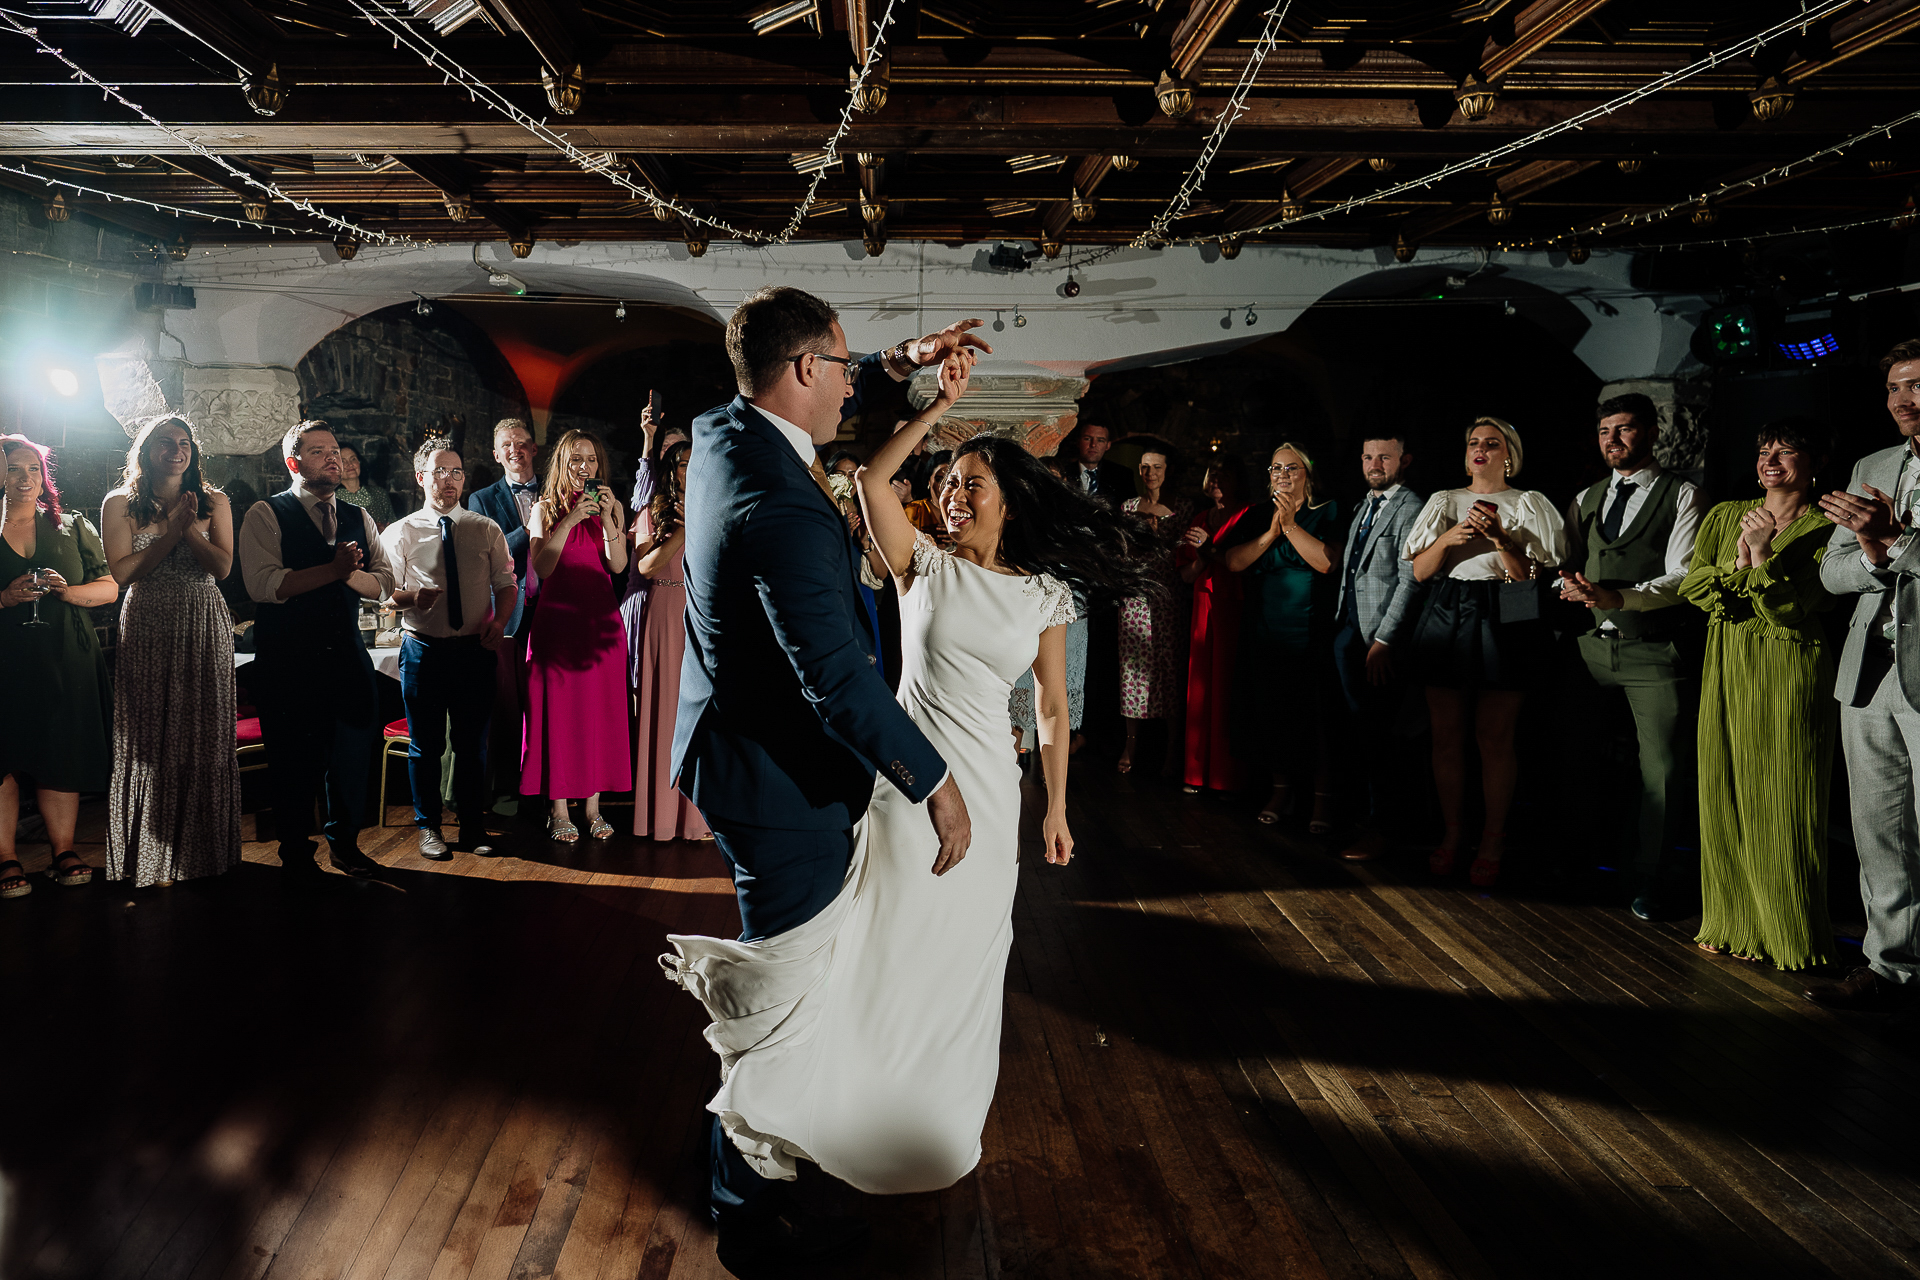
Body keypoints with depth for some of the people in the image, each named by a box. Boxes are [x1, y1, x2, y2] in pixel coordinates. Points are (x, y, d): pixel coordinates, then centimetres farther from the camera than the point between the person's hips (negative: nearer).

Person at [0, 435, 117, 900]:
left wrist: (66, 591, -10)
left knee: (63, 760, 3)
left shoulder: (72, 527, 12)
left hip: (66, 664, 1)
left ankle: (64, 851, 11)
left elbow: (109, 589, 8)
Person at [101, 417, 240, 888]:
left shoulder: (214, 503, 8)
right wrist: (172, 530, -11)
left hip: (204, 630, 1)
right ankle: (153, 857, 10)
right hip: (148, 630, -1)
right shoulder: (120, 504, 4)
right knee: (152, 738, 1)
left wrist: (189, 528, -14)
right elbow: (122, 571, -6)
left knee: (205, 737, 2)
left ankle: (203, 849, 12)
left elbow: (223, 566, -1)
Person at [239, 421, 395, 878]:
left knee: (354, 752, 8)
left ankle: (344, 842, 27)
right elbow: (262, 584, -18)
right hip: (289, 662, -4)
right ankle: (295, 853, 22)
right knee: (294, 759, 5)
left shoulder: (358, 518, 13)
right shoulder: (266, 515, -3)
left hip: (348, 655, 4)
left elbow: (383, 583, 5)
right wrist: (332, 569, -20)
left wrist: (350, 573, -15)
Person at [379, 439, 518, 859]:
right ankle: (428, 827, 20)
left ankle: (473, 825, 22)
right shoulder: (399, 534, 3)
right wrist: (412, 598, -22)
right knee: (425, 745, 5)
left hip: (475, 648, 1)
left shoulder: (487, 531, 8)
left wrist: (499, 621, -11)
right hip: (423, 650, -1)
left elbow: (507, 584, 7)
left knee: (473, 742, 9)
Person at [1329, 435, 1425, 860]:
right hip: (1347, 628, 8)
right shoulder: (1362, 506, 19)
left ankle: (1378, 826, 6)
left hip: (1381, 635, -7)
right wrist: (1339, 623, 10)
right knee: (1357, 725, 8)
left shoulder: (1410, 508, -8)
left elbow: (1410, 581, -13)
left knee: (1376, 730, -3)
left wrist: (1383, 640, -17)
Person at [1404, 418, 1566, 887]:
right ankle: (1451, 832, 16)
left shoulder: (1527, 505, 7)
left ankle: (1492, 840, 7)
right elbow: (1420, 570, 8)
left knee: (1494, 737, -3)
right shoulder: (1444, 501, 16)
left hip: (1502, 622, -3)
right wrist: (1448, 538, -9)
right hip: (1446, 620, 3)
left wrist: (1499, 537, -16)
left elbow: (1531, 576, -3)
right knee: (1446, 734, 4)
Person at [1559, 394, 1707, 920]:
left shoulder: (1682, 497, -2)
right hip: (1594, 645, 5)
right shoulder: (1585, 501, 15)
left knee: (1661, 769, 0)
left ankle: (1654, 881, 13)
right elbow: (1567, 566, 14)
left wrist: (1618, 596, -28)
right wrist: (1570, 585, -10)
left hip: (1657, 652, -5)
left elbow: (1682, 578, -13)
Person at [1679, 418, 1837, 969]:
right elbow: (1691, 583, 2)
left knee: (1785, 804, -1)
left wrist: (1763, 554, -20)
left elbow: (1792, 609, -11)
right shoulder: (1724, 517, 11)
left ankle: (1792, 931, 13)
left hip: (1791, 673, -5)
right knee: (1724, 795, 7)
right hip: (1726, 670, 5)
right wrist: (1737, 564, -13)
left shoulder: (1825, 529, -3)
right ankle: (1734, 921, 20)